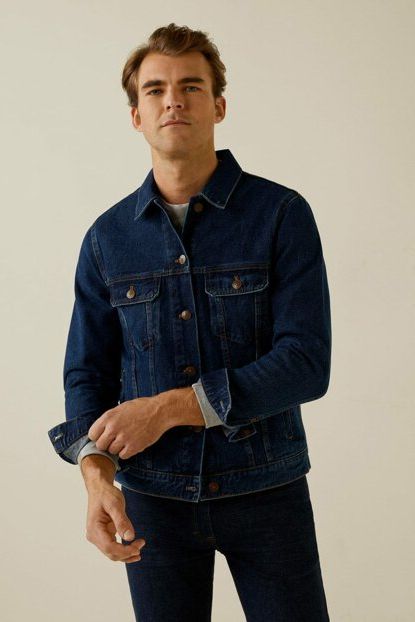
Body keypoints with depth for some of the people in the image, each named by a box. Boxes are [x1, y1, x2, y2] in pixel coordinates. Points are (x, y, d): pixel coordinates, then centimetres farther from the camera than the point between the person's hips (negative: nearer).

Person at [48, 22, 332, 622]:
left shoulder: (282, 214, -8)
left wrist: (173, 407, -20)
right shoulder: (108, 237, 1)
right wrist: (97, 474, -14)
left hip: (266, 488, -2)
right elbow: (88, 372, 4)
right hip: (154, 498, 2)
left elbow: (307, 363, -15)